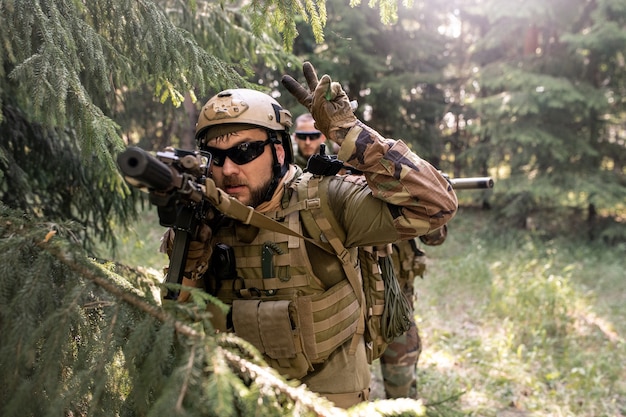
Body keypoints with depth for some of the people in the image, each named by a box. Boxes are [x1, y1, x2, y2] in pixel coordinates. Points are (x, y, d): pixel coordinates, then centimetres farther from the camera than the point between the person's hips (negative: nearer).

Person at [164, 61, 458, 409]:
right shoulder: (205, 219, -2)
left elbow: (435, 204, -22)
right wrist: (190, 247, -17)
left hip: (327, 398, -2)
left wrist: (346, 129, -23)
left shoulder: (324, 202, -13)